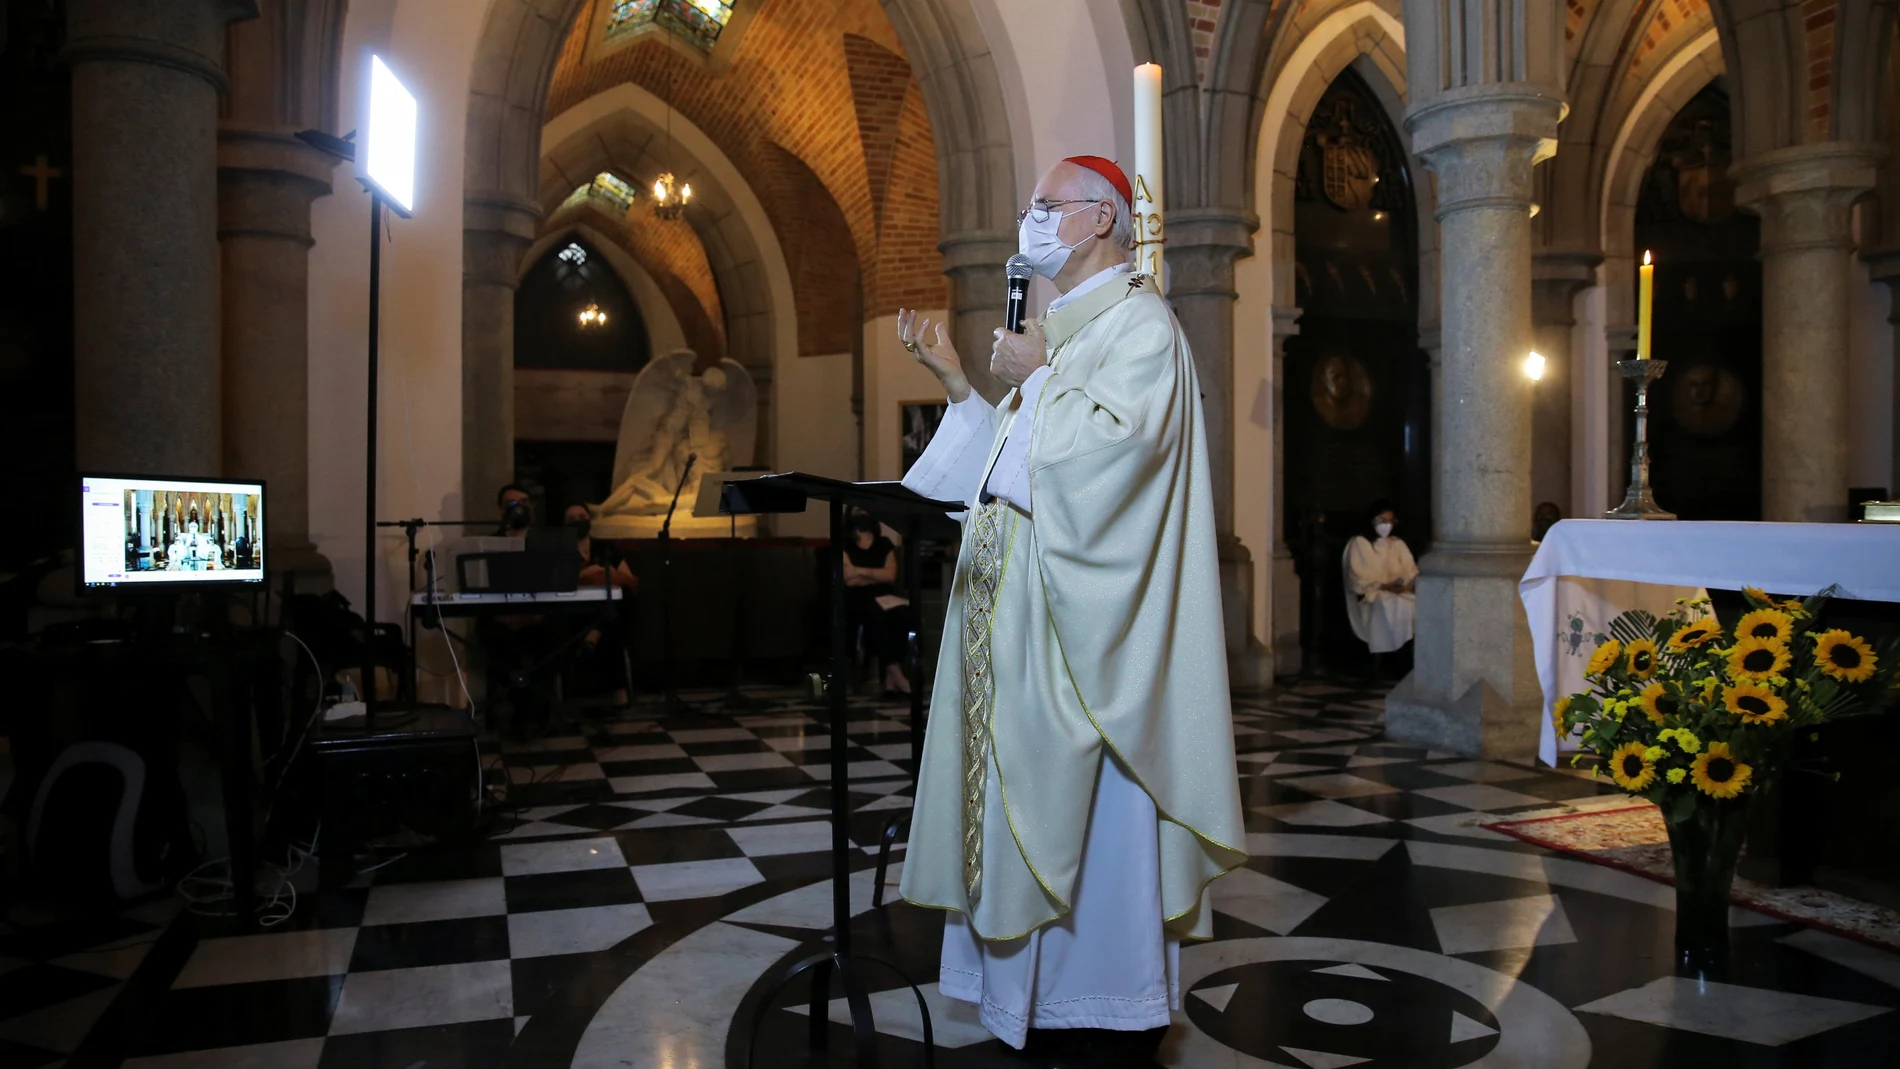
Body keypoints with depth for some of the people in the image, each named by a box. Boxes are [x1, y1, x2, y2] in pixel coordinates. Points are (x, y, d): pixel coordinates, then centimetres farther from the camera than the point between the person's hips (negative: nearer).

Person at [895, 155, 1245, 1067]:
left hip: (1080, 610, -9)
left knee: (1081, 796, -5)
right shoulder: (1056, 327, 21)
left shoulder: (1138, 322, -5)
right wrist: (955, 379, 13)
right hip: (1015, 605, 9)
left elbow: (1114, 444, -22)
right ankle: (1036, 995, 22)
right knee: (1024, 790, 11)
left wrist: (1037, 378, -10)